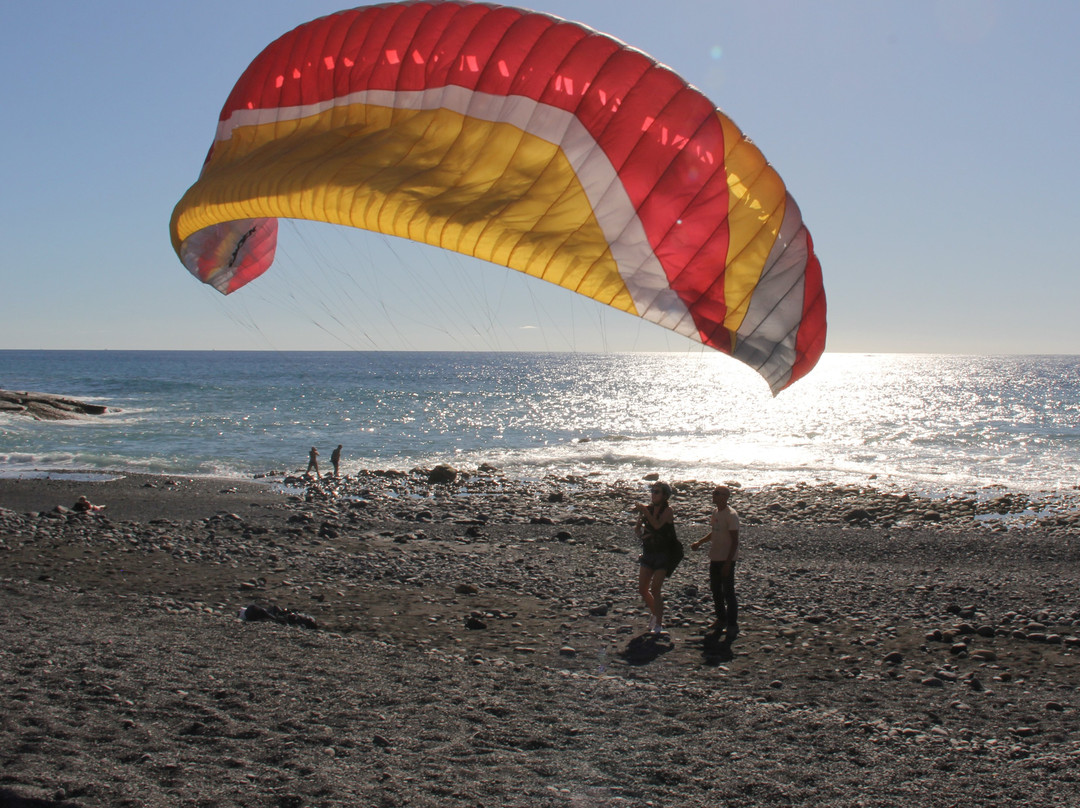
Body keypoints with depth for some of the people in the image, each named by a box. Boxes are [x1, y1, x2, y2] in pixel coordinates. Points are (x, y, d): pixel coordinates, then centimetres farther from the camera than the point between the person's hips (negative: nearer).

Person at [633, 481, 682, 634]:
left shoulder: (668, 510, -11)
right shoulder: (647, 508, 5)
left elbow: (657, 525, -27)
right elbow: (637, 528, 14)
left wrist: (645, 511, -27)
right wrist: (640, 533, -7)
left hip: (663, 554, -5)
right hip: (648, 553, 6)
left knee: (655, 590, -11)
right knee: (642, 590, 5)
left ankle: (659, 624, 0)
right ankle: (654, 612, 32)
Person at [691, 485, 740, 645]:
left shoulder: (731, 515, -16)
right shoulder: (715, 513, 10)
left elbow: (735, 541, -17)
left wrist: (728, 562, -21)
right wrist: (700, 542, 13)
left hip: (727, 560, -9)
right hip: (715, 558, 9)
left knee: (728, 593, -6)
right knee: (716, 590, 17)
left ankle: (732, 626, 0)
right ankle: (721, 619, 32)